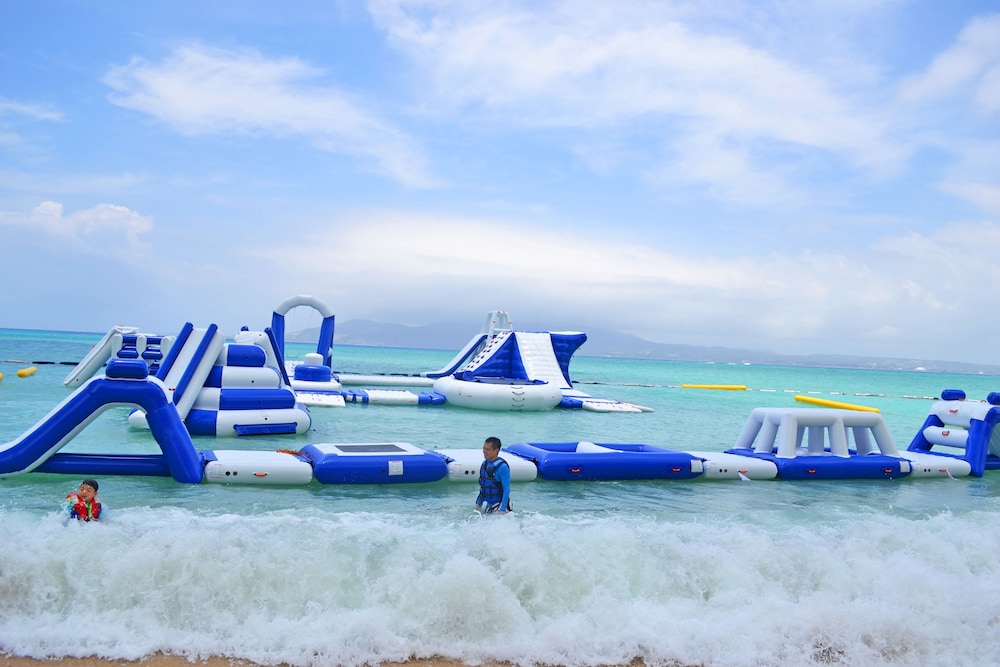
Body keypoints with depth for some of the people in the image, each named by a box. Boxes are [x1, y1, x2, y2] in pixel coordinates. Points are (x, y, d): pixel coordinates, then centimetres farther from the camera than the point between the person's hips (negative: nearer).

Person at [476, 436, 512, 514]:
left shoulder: (502, 467, -19)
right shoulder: (484, 463, 4)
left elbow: (506, 490, -19)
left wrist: (502, 510, -22)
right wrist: (478, 503, 16)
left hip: (498, 505, -7)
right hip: (487, 505, 7)